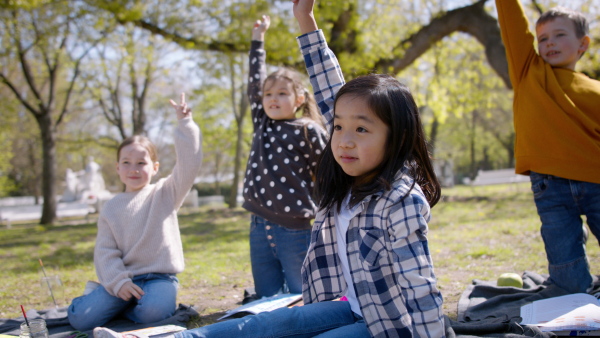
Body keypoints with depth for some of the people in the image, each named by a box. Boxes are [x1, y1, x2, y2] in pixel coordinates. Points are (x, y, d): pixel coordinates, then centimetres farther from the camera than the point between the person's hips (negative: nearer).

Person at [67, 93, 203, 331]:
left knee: (153, 312, -35)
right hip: (124, 278, 1)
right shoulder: (111, 209, 10)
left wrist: (185, 125, -15)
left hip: (159, 277, -1)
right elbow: (105, 251, 3)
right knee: (80, 319, -19)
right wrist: (118, 283, -14)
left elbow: (190, 164, -9)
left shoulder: (165, 193, 6)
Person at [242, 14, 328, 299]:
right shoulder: (263, 125, 10)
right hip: (260, 229, 6)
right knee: (266, 300, 11)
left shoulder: (309, 131, -5)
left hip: (296, 231, -6)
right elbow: (254, 85, 19)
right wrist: (257, 38, 24)